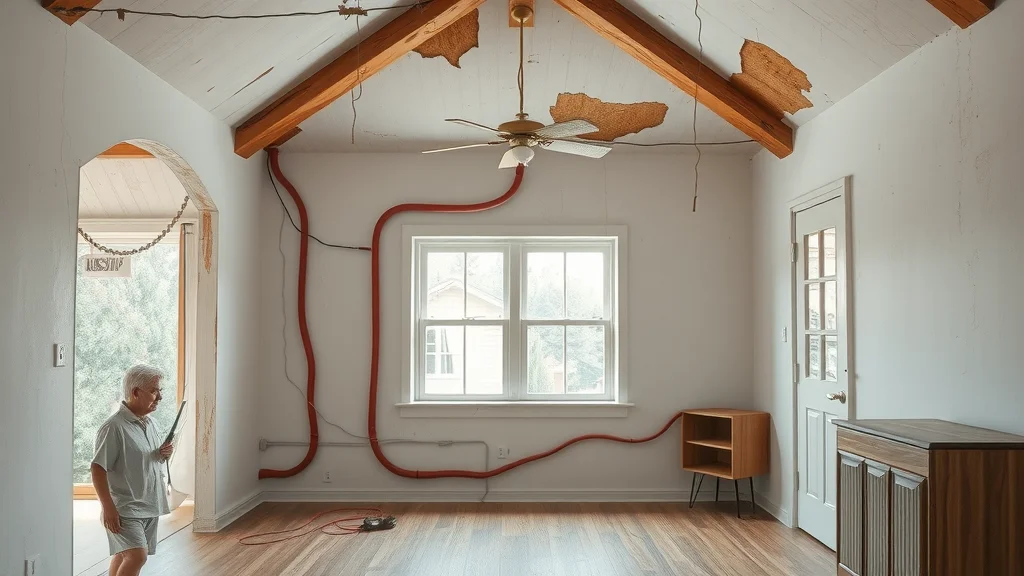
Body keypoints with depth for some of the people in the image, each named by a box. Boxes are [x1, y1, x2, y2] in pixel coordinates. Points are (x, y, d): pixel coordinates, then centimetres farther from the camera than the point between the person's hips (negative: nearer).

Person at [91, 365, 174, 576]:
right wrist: (108, 507, -21)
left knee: (124, 555, 17)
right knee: (137, 556, -20)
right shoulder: (114, 427, -17)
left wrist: (164, 454, -2)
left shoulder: (150, 423, 9)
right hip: (124, 508, -8)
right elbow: (98, 469, -18)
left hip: (149, 506, 8)